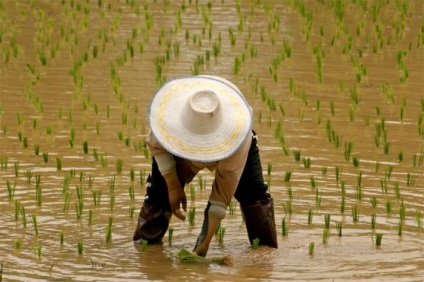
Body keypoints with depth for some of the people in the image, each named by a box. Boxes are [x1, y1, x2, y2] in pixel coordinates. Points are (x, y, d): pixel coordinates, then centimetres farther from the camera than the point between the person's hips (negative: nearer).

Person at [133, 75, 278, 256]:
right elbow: (155, 144, -16)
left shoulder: (237, 136, -46)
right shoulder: (166, 115, -42)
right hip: (179, 147, 1)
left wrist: (206, 241, -36)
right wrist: (173, 186, -23)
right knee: (159, 193, -13)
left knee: (253, 192, -19)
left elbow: (224, 191, -37)